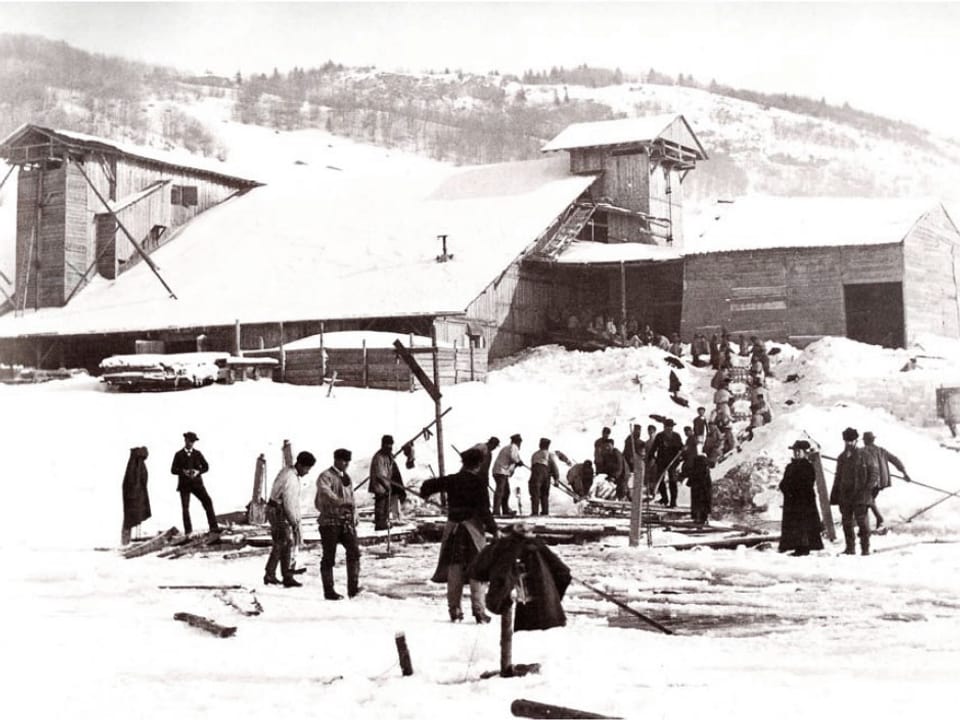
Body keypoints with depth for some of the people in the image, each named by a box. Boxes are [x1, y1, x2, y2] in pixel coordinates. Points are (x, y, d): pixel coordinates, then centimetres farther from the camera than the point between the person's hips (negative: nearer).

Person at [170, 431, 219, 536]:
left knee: (207, 501, -15)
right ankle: (188, 530, 3)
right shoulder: (179, 455, 6)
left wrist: (198, 472, -12)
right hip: (184, 485, -1)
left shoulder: (197, 454, 10)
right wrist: (183, 471, -16)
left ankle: (213, 527, -16)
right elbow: (173, 470, 3)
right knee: (185, 507, -4)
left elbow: (206, 467, 8)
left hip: (197, 483, 1)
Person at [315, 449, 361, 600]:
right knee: (329, 557, 0)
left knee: (354, 551, -11)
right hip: (329, 521, -6)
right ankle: (329, 591, 9)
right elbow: (325, 492, -28)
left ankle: (353, 588, -11)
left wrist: (353, 518, 12)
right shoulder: (326, 477, -7)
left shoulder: (346, 478, 17)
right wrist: (341, 502, -44)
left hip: (346, 521, 6)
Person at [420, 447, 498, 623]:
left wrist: (424, 494, 29)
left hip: (453, 528, 3)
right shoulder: (478, 482, -8)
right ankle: (478, 611, -1)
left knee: (454, 571, 8)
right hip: (472, 527, -3)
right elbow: (483, 509, -13)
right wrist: (493, 529, -6)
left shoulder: (451, 480, 2)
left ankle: (454, 610, 9)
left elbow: (429, 485, 6)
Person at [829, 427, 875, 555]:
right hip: (845, 495, 5)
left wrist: (867, 490, -13)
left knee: (861, 521, -5)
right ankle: (850, 547, 16)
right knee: (846, 522, 7)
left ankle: (865, 548, 1)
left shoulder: (862, 455, -3)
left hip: (859, 494, -5)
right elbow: (838, 477, 18)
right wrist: (834, 495, 14)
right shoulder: (842, 457, 14)